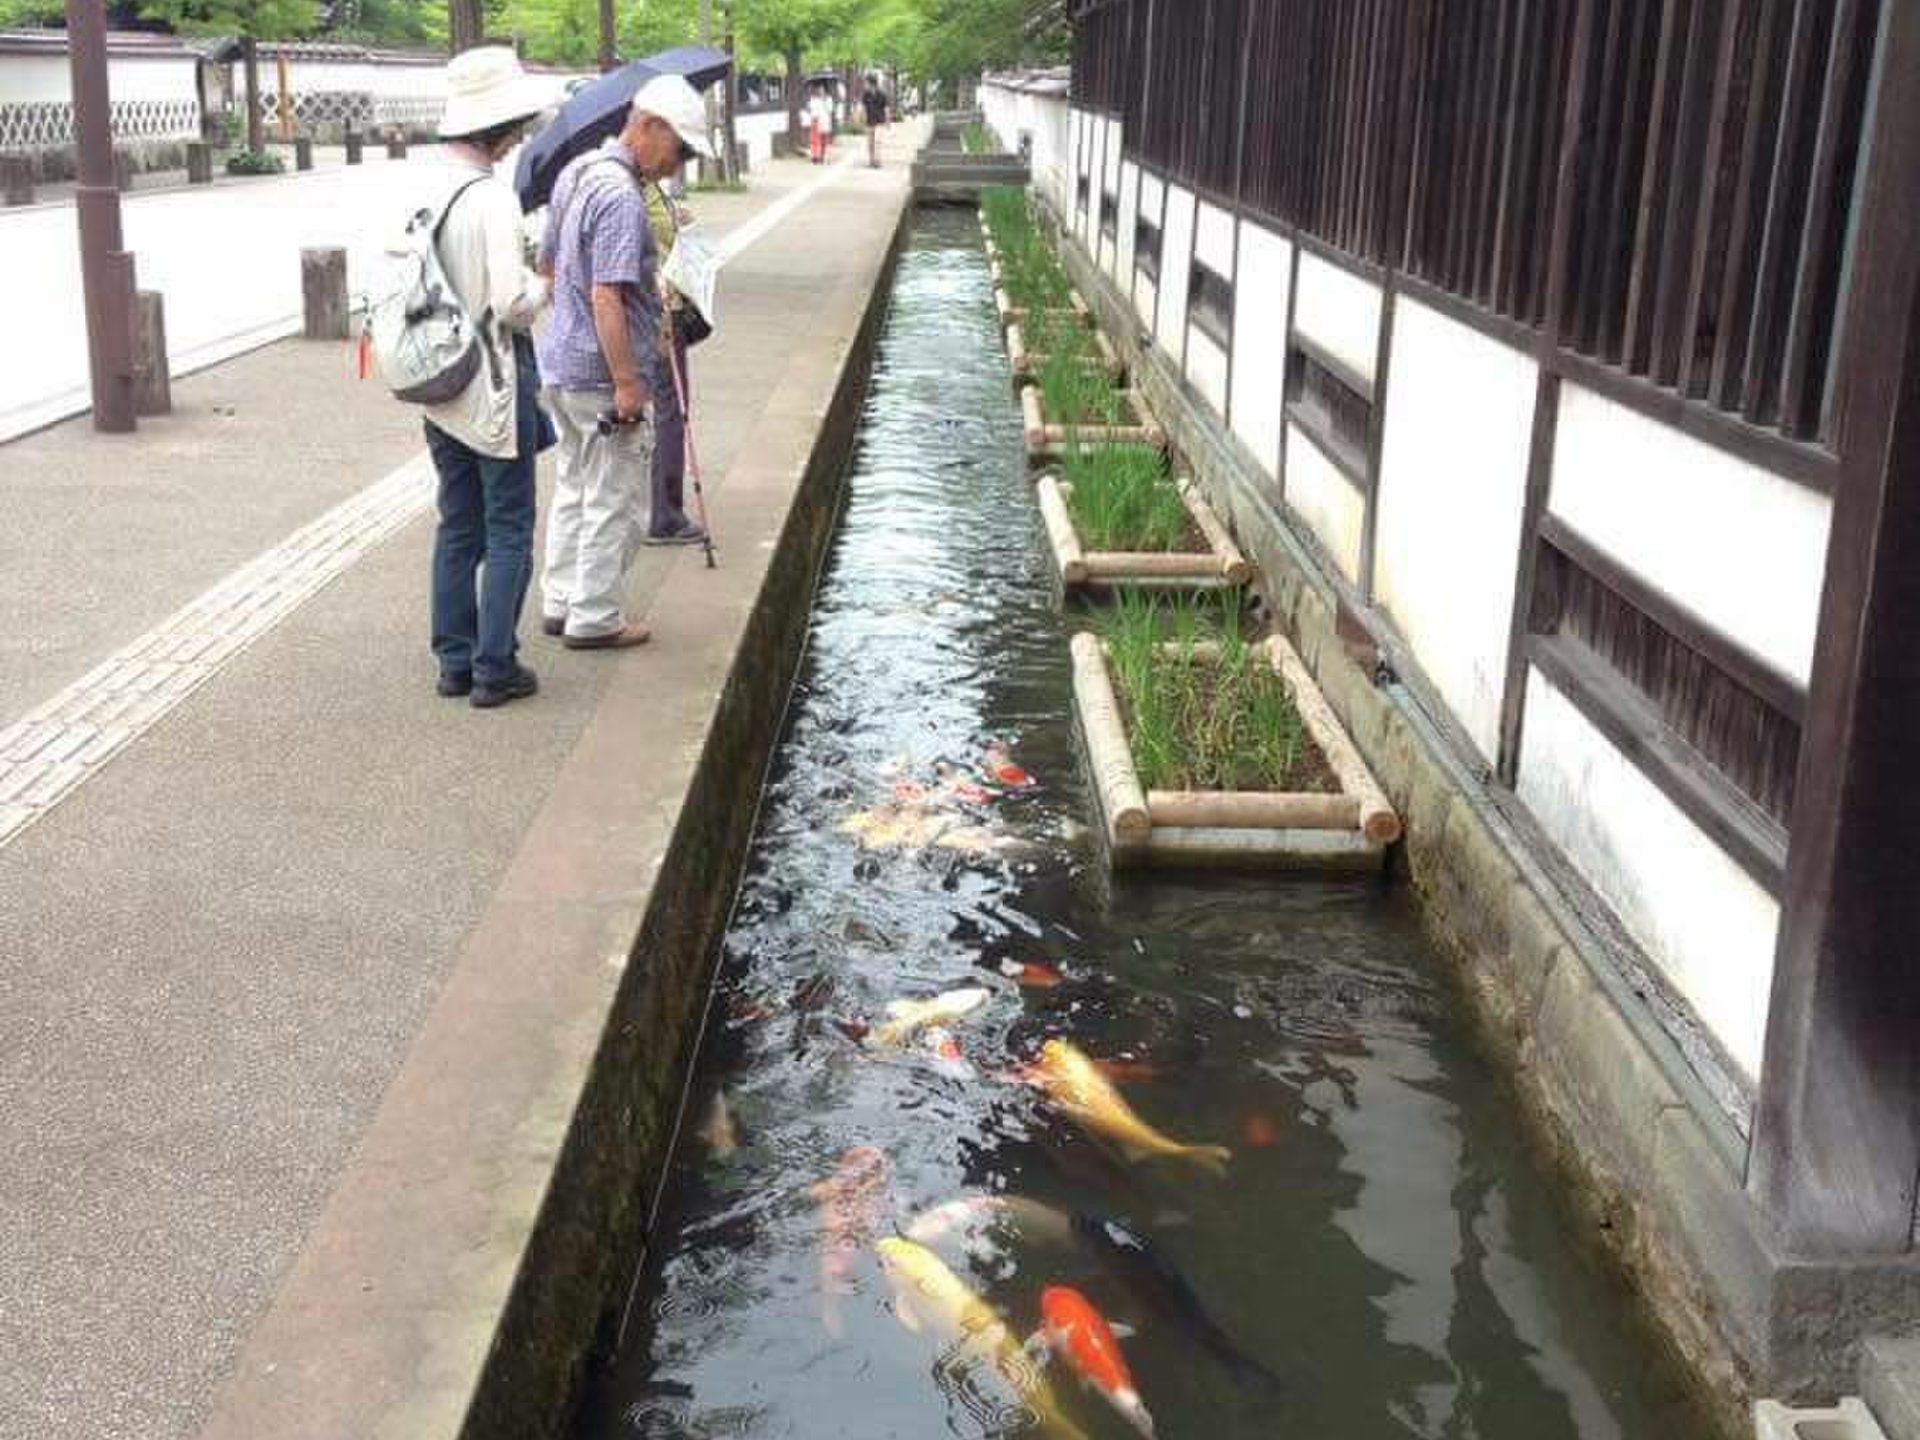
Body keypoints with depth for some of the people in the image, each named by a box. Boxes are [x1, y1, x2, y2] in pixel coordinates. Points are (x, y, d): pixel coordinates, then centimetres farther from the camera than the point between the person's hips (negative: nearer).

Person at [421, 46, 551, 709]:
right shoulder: (493, 197, -19)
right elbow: (511, 302, -22)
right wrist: (542, 287, -2)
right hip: (495, 383, -7)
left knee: (457, 527, 16)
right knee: (508, 530, 4)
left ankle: (455, 661, 21)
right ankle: (494, 670, 6)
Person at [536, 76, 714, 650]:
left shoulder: (575, 172, 10)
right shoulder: (621, 197, -21)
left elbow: (547, 261, 21)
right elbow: (606, 299, -26)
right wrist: (627, 384, -24)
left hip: (559, 362, 10)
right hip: (602, 374, -10)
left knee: (574, 488, 20)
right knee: (615, 500, 2)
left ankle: (560, 603, 28)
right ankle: (595, 619, 10)